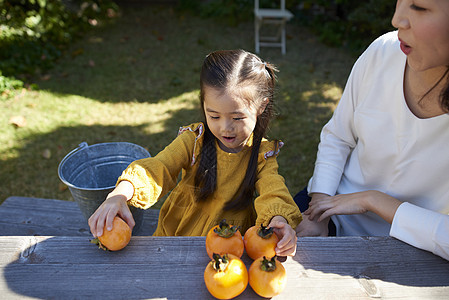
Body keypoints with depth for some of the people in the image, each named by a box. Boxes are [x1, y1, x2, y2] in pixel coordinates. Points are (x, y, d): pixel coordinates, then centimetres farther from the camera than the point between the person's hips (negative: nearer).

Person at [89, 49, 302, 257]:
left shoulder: (261, 154, -7)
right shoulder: (194, 140, -9)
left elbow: (272, 190, -22)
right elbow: (158, 168, -20)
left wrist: (279, 219, -46)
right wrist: (120, 195, -40)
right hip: (177, 233, 0)